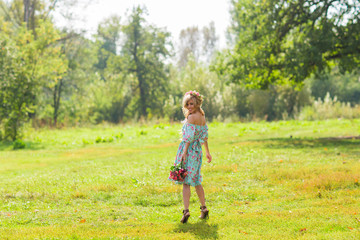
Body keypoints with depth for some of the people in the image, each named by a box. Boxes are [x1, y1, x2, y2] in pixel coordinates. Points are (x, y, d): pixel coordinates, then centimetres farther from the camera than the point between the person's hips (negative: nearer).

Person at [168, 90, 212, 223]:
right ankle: (204, 208, 22)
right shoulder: (202, 116, 13)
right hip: (197, 150, 8)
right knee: (196, 181, 17)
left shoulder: (191, 117, -12)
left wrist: (184, 152, -21)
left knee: (186, 182, -9)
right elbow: (205, 136, 19)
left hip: (189, 149, -8)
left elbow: (189, 136, -19)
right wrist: (207, 152, 25)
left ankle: (186, 210, -16)